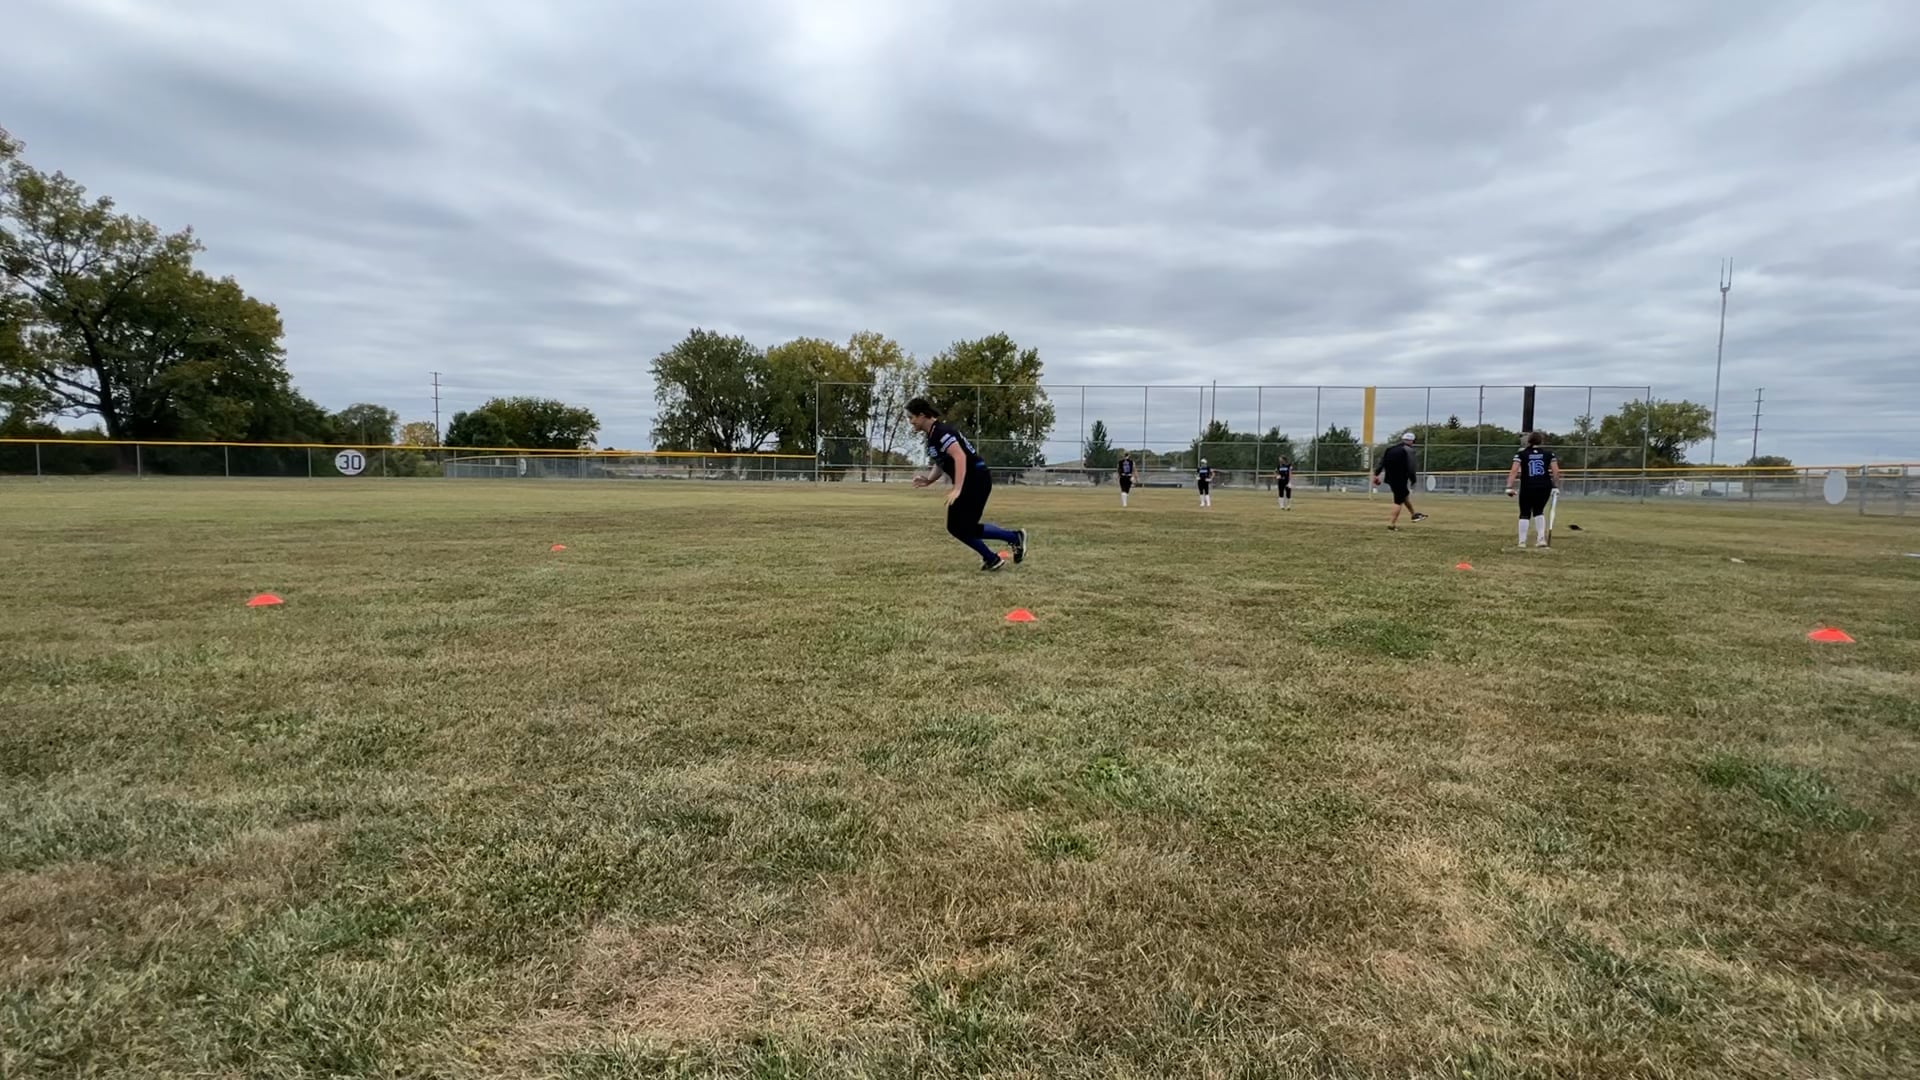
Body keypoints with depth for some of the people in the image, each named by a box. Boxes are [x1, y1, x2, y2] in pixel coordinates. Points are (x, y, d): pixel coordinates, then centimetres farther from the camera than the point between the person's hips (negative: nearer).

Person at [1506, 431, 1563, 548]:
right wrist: (1555, 486, 8)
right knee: (1539, 511, 20)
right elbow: (1556, 471, 0)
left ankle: (1522, 542, 2)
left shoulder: (1521, 454, 0)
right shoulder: (1549, 453, 7)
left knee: (1525, 513, 7)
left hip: (1528, 488, -2)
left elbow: (1514, 471, -11)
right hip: (1545, 488, 2)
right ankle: (1542, 538, 11)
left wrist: (1509, 487, -13)